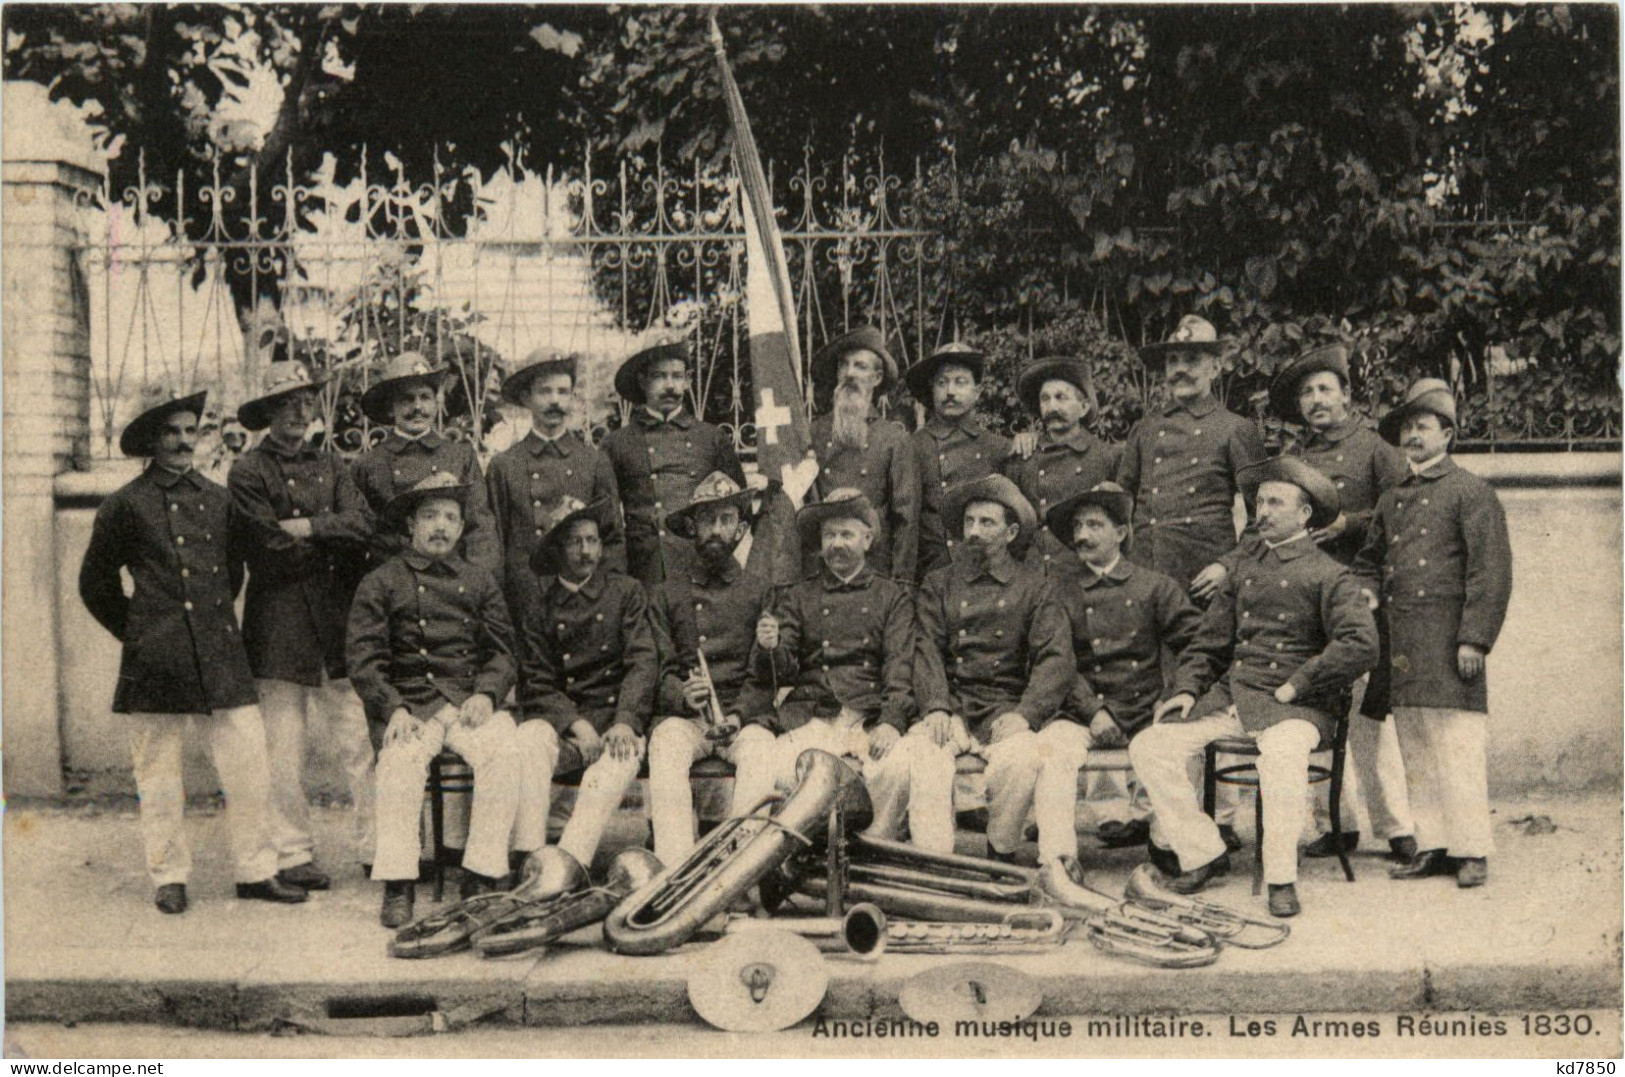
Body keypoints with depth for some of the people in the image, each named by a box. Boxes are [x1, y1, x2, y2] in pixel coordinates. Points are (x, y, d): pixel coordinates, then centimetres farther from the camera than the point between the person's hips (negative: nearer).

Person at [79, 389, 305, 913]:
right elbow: (95, 581, 9)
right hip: (155, 663, -3)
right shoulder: (126, 505, 0)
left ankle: (256, 870, 10)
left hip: (221, 656, 3)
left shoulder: (219, 499, 11)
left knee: (248, 765, -1)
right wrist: (135, 630, 8)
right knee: (158, 777, 5)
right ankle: (168, 877, 17)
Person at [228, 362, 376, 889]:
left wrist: (310, 527, -10)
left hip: (337, 621, 4)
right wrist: (333, 539, -2)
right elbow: (270, 553, -10)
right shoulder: (247, 472, 1)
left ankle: (376, 846, 6)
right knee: (285, 751, 1)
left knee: (361, 741, 0)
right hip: (278, 624, -4)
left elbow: (361, 527, 1)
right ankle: (293, 855, 11)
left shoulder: (331, 466, 16)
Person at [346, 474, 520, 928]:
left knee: (504, 753, -28)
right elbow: (363, 657, 3)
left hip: (471, 700, 2)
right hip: (411, 706, -2)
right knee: (401, 759, -33)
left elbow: (502, 651, 15)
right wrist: (393, 708, -12)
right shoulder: (381, 583, 10)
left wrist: (486, 693, -5)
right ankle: (398, 886, -26)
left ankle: (481, 876, -21)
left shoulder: (479, 581, 19)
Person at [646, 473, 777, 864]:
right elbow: (661, 672, 9)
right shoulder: (667, 595, 17)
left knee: (762, 749, -34)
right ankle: (675, 870, -41)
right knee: (665, 746, -33)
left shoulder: (760, 592, 14)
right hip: (684, 715, 1)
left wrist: (739, 714, -13)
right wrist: (683, 695, -14)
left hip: (746, 716, 0)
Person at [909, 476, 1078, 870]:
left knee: (1021, 758, -33)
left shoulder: (1034, 587, 11)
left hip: (1008, 709, -1)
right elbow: (927, 651, 5)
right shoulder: (939, 585, 17)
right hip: (951, 708, 1)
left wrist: (1024, 714, -16)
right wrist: (937, 708, -15)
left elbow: (1056, 660, 0)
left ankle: (1001, 853, -10)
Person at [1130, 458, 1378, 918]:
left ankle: (1282, 879, -23)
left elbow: (1361, 644, -13)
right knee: (1149, 747, -11)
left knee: (1284, 752, -38)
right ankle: (1202, 853, 3)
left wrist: (1296, 684, -14)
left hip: (1295, 706, -6)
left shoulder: (1328, 575, 1)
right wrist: (1187, 690, 4)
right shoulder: (1243, 572, 20)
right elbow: (1208, 643, 22)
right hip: (1230, 697, 6)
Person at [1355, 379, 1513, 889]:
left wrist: (1474, 638, -14)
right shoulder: (1391, 500, 18)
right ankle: (1433, 847, 14)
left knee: (1456, 748, -7)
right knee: (1415, 752, 7)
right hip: (1402, 645, 6)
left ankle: (1471, 850, 0)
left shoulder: (1471, 492, -1)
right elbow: (1369, 563, 27)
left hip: (1448, 642, -6)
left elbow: (1493, 572, -7)